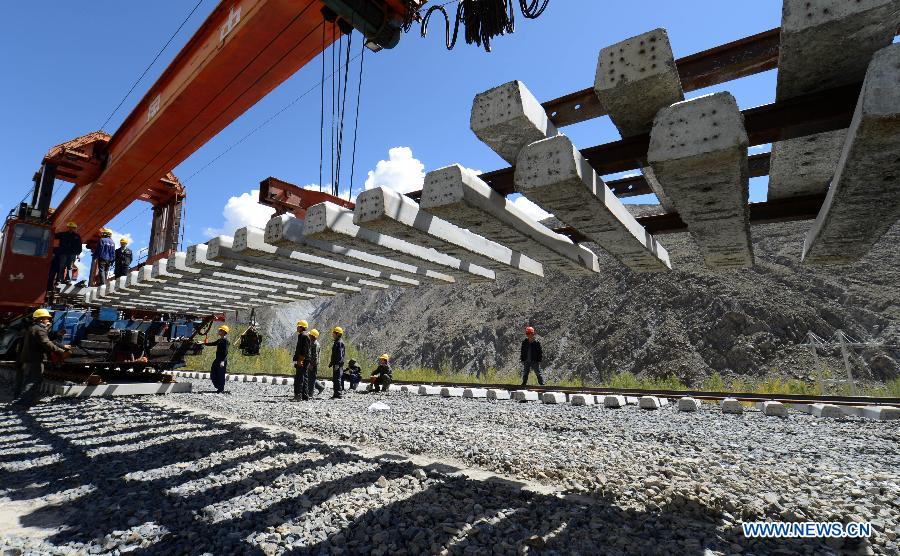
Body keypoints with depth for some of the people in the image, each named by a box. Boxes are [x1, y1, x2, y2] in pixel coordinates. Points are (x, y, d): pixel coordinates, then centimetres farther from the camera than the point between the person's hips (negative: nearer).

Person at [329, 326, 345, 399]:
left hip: (338, 364, -10)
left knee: (337, 379, -9)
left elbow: (340, 354, -20)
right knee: (334, 379, 13)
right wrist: (331, 363, 25)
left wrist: (337, 364, -24)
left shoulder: (340, 342, -12)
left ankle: (338, 395, -7)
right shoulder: (336, 342, 19)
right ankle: (335, 394, 20)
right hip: (335, 364, 10)